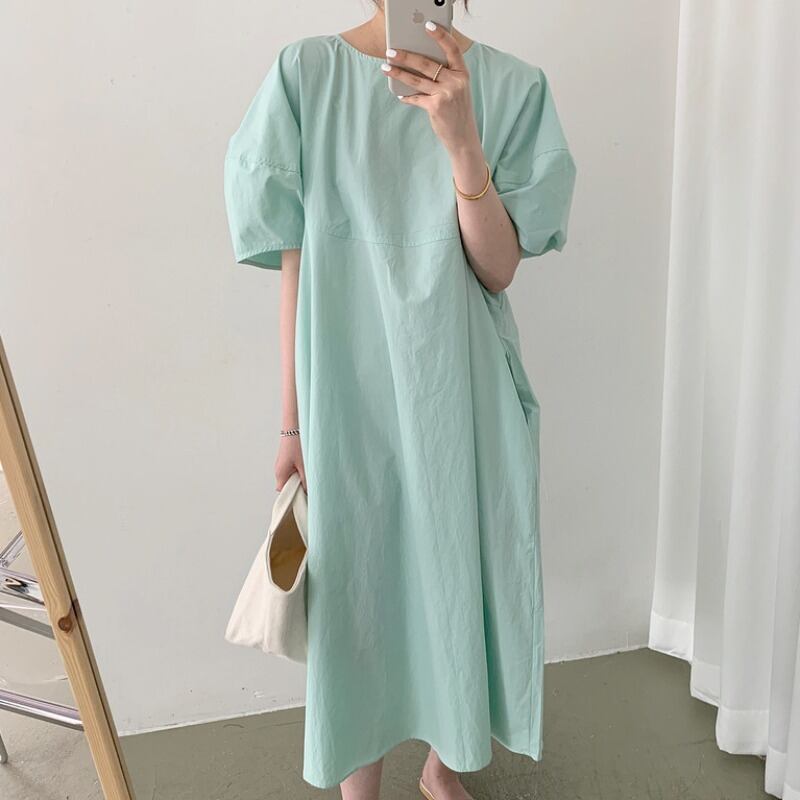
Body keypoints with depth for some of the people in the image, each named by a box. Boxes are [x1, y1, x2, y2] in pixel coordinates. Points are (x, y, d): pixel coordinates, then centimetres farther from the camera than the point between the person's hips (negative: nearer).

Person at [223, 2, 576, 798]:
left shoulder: (509, 85, 0)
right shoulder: (307, 72, -3)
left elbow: (498, 269, -7)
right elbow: (296, 265, -2)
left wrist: (459, 137, -22)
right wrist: (293, 421, 0)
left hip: (461, 390, 2)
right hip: (350, 395, -1)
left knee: (458, 577, 16)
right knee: (355, 588, 11)